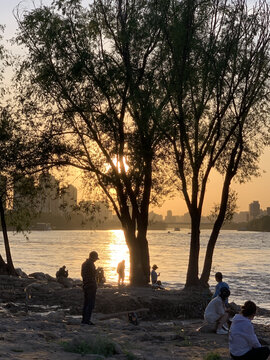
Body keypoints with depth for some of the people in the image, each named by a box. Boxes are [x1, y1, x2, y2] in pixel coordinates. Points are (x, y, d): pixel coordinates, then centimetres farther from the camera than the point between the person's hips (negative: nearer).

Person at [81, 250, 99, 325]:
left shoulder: (84, 263, 15)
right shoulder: (90, 264, -16)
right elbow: (93, 275, -18)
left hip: (85, 285, 10)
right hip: (91, 285, -10)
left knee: (86, 302, 14)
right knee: (91, 303, -8)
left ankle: (84, 319, 17)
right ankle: (87, 320, -11)